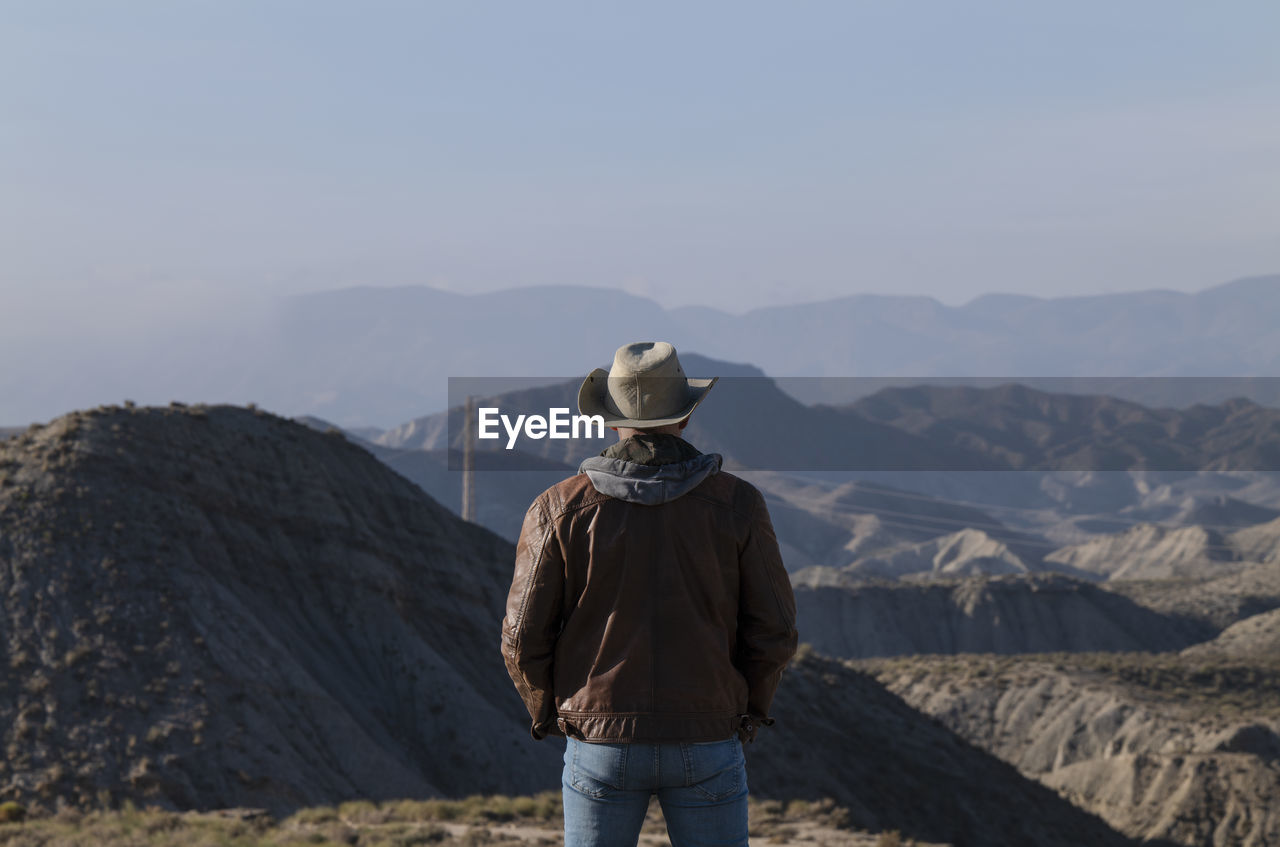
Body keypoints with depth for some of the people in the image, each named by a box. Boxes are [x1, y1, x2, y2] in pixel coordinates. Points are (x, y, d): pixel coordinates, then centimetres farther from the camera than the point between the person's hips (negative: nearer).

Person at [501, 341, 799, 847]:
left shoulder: (560, 508, -6)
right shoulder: (736, 503, -5)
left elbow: (524, 638, -5)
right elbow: (773, 630, -4)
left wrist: (546, 712, 13)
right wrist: (750, 710, 13)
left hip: (601, 743, 0)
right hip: (705, 744, 0)